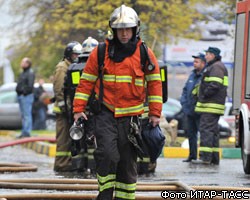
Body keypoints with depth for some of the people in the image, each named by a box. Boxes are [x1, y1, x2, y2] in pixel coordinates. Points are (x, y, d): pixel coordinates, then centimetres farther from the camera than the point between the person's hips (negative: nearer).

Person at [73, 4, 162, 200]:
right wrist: (79, 109, -1)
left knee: (127, 161, 6)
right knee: (107, 154, -17)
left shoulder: (145, 53, 3)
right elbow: (86, 81, 6)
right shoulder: (100, 52, 2)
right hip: (105, 112, -1)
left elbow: (155, 83, 7)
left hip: (130, 116, 1)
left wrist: (155, 113, 2)